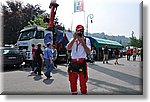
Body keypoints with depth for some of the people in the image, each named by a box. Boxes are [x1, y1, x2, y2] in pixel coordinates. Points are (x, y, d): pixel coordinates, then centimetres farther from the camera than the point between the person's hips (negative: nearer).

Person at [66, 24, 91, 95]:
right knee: (72, 81, 12)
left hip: (82, 63, -2)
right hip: (73, 63, 3)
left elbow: (88, 52, -8)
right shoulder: (72, 40, 12)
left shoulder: (86, 40, 5)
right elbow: (68, 48, -7)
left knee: (83, 82, 2)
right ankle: (74, 93, 29)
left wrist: (82, 42, -14)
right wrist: (74, 38, -12)